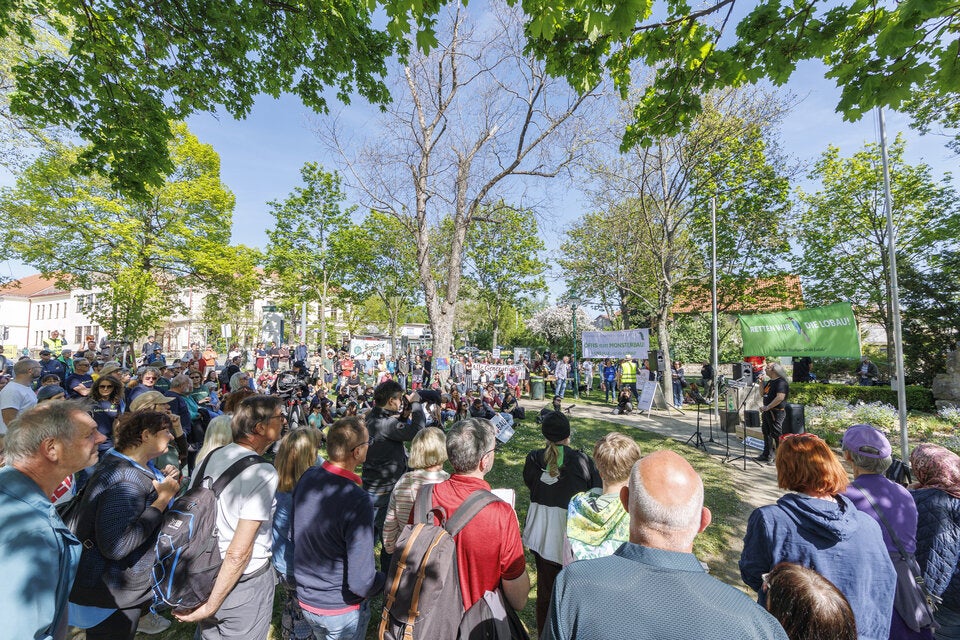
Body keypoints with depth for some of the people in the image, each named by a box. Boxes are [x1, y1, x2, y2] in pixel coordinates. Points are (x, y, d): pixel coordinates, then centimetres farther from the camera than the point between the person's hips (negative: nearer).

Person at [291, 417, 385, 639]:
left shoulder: (307, 478, -13)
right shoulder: (356, 502, -35)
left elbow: (293, 533, 3)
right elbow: (361, 583, -30)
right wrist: (385, 579, -8)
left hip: (305, 598, 6)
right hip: (341, 610, -6)